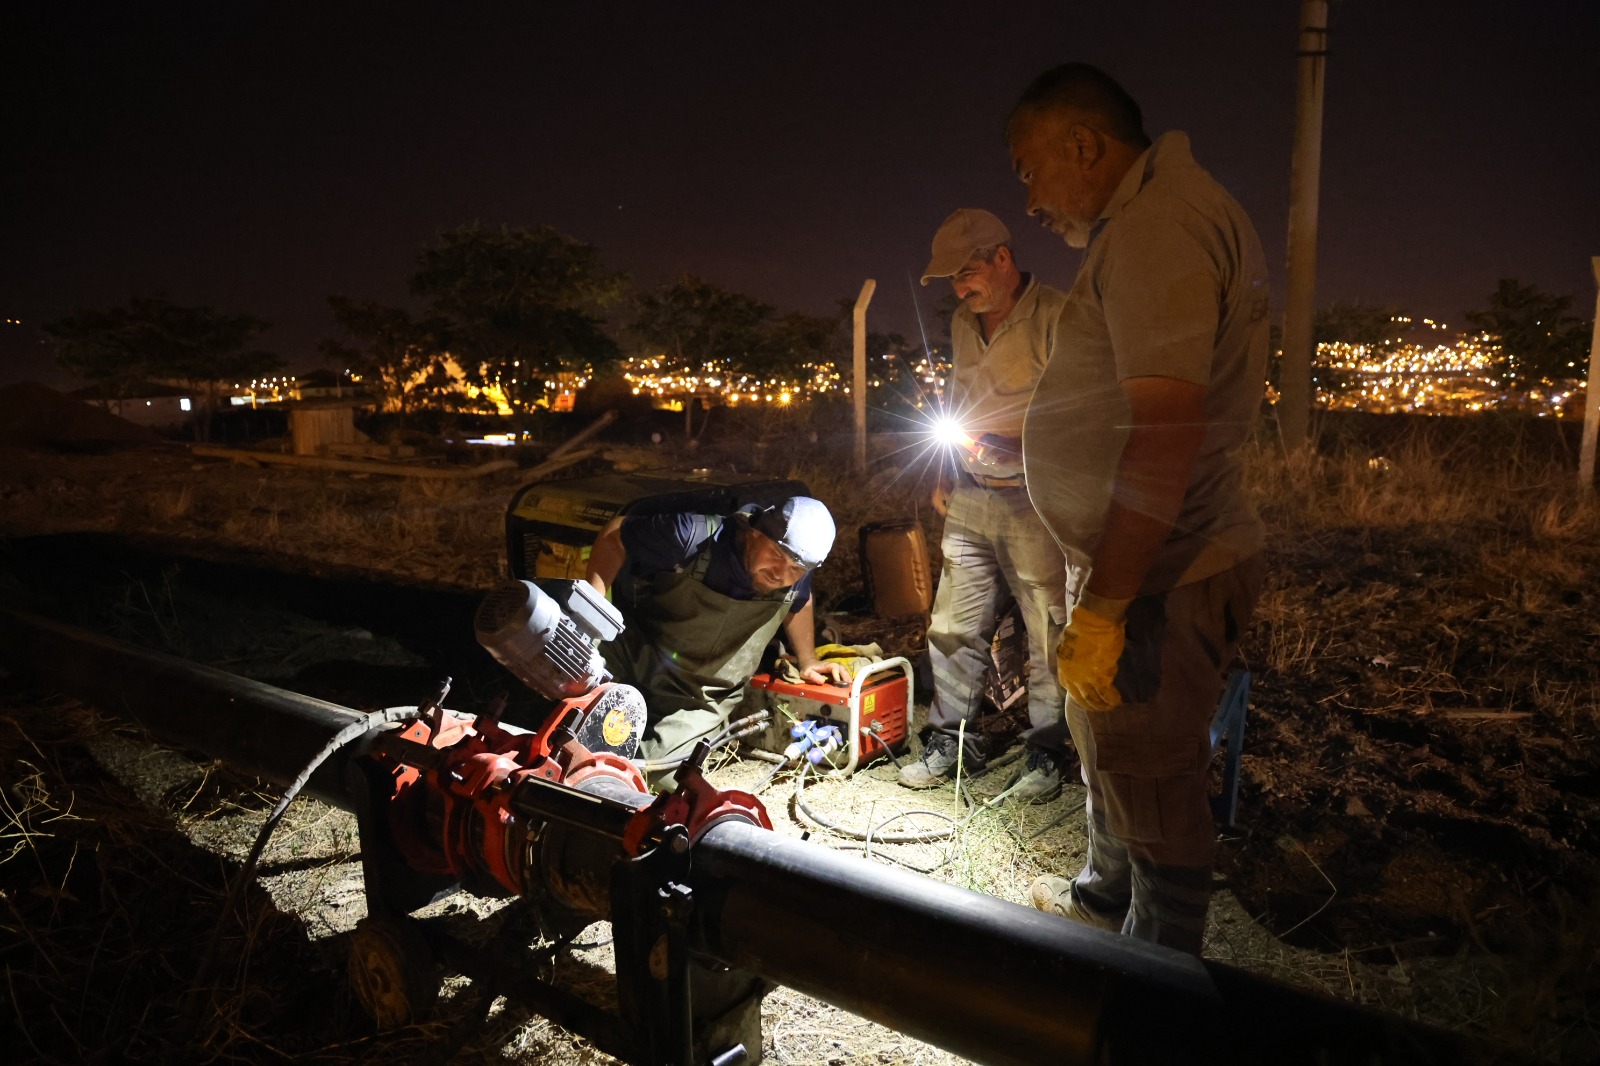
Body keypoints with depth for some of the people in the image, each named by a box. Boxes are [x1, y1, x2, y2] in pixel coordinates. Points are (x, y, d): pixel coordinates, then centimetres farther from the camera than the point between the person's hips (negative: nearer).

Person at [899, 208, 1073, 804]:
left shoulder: (1056, 318, -10)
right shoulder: (963, 323, 14)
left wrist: (1016, 449, -23)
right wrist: (945, 476, 22)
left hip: (1034, 501, -6)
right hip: (970, 498, 7)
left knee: (1049, 632, 1)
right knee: (953, 627, 9)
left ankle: (1045, 756, 16)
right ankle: (950, 743, 23)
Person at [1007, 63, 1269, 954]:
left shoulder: (1156, 227, -21)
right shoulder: (1168, 209, 14)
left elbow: (1167, 429, -30)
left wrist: (1102, 607, -27)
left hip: (1161, 580, -11)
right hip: (1155, 565, 11)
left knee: (1156, 786, 5)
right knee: (1111, 746, 26)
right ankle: (1103, 898, 48)